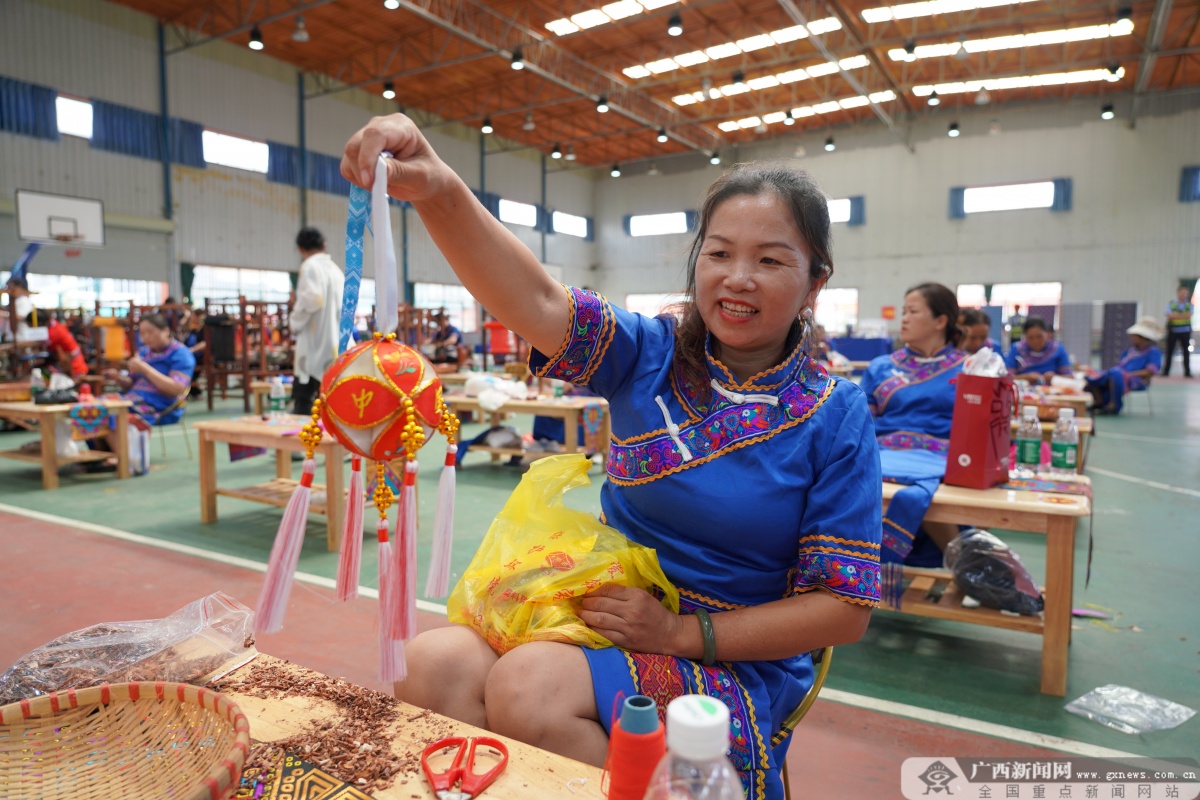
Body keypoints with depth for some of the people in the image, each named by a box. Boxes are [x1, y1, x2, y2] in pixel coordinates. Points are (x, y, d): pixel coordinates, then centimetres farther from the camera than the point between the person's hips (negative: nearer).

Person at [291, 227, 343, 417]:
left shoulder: (310, 266, -6)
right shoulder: (336, 269, 15)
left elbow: (311, 299, -17)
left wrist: (296, 324, -3)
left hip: (314, 343, -7)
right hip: (334, 343, 7)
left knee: (302, 401, -6)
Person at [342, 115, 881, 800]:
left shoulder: (836, 417, -6)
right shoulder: (648, 356, -1)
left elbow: (844, 608, -6)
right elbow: (538, 301, -20)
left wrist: (682, 632, -15)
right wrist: (438, 191, -38)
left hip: (735, 656, -2)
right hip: (606, 612, 3)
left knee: (528, 686, -27)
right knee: (433, 665, -23)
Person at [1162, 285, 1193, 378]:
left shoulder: (1189, 305, 5)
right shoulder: (1171, 304, 1)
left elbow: (1189, 315, -12)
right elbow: (1170, 316, -12)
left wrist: (1175, 316, -14)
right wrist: (1183, 315, -11)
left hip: (1185, 331, 1)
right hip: (1173, 331, -1)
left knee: (1186, 352, 3)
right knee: (1169, 352, 1)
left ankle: (1187, 372, 8)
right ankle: (1166, 371, 6)